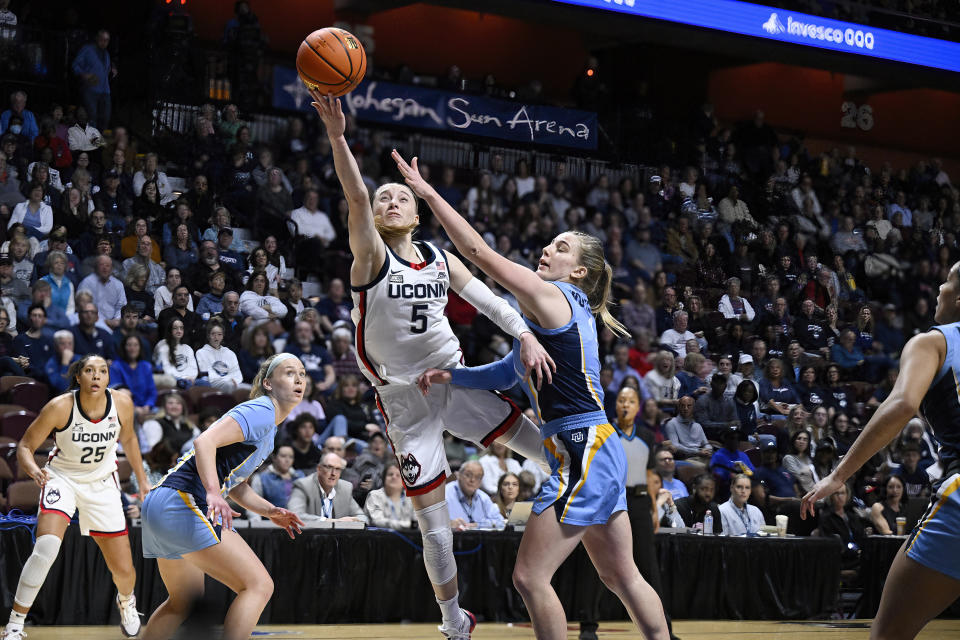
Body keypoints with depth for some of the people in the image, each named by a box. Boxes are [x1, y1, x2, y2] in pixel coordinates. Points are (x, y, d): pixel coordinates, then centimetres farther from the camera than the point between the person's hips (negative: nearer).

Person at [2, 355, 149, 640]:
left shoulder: (122, 403, -14)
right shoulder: (60, 407, -23)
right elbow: (25, 446, -15)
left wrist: (142, 481, 14)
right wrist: (33, 469, -37)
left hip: (102, 483, 3)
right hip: (62, 478, -3)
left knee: (124, 570, 3)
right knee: (46, 547, -30)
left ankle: (126, 600, 43)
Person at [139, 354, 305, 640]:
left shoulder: (268, 429, 22)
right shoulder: (261, 411, -9)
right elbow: (205, 441, -23)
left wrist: (270, 511, 15)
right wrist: (213, 493, -35)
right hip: (184, 504, -11)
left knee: (184, 602, 26)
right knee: (259, 585, -14)